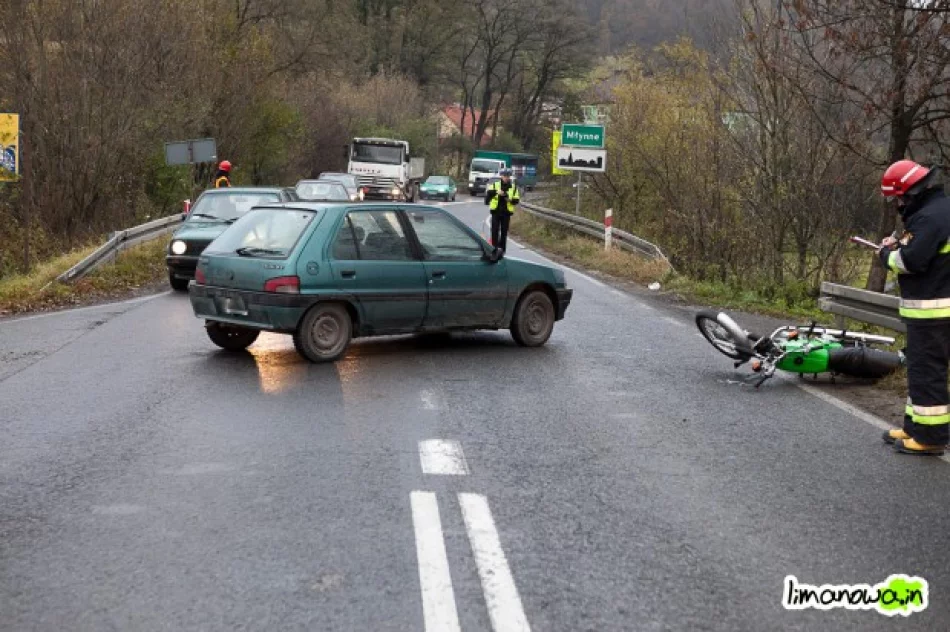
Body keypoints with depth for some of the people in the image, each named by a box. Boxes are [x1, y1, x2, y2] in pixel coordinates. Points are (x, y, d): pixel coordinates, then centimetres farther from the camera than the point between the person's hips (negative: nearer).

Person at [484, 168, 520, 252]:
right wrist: (496, 192, -26)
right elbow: (488, 193, -9)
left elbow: (517, 200, 7)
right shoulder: (495, 185, 5)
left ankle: (502, 248, 9)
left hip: (506, 212, 1)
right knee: (495, 230, -1)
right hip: (496, 211, -1)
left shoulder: (513, 187, 7)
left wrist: (511, 200, -14)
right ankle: (494, 247, 4)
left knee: (504, 231, 3)